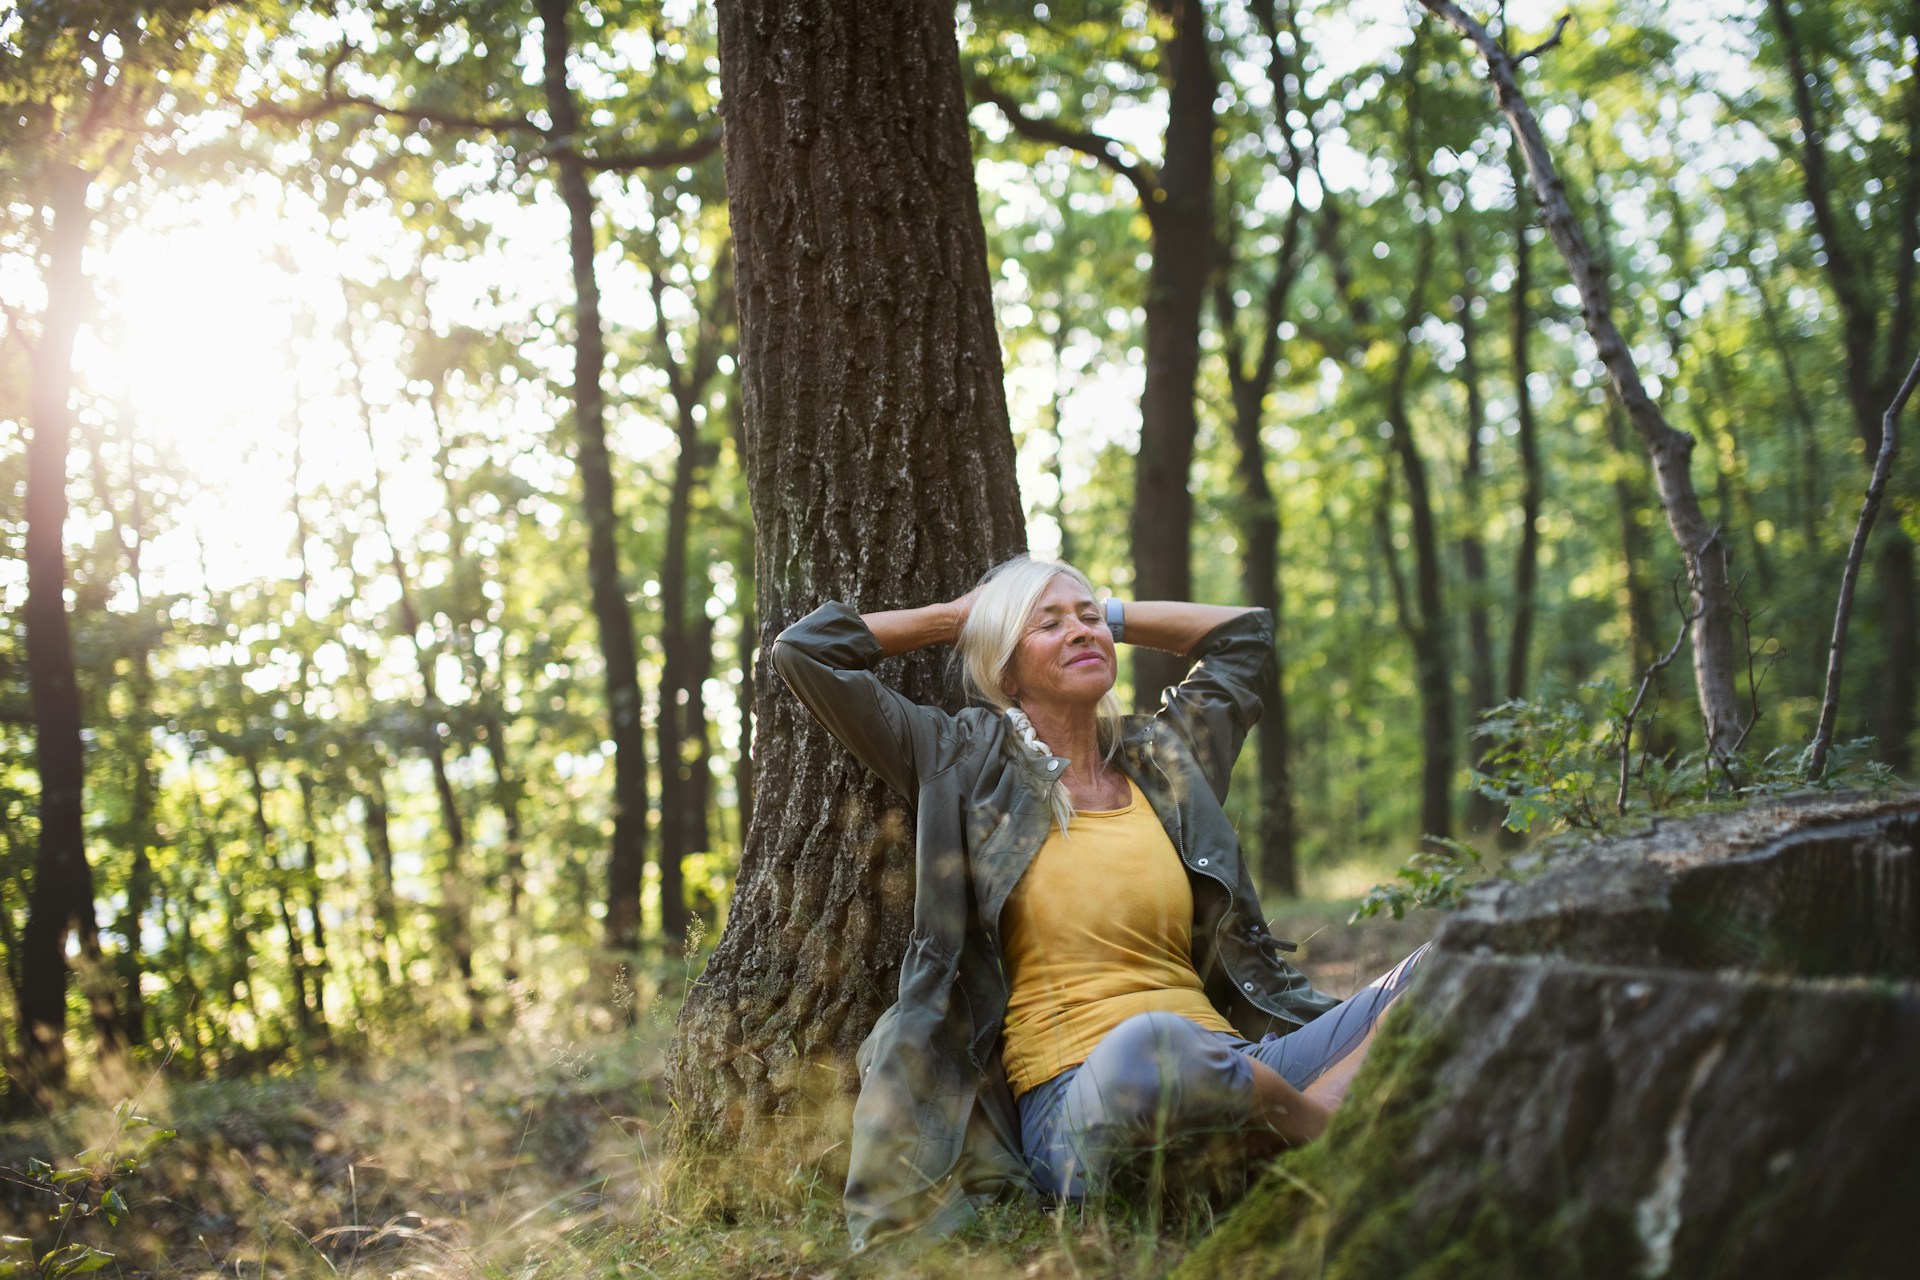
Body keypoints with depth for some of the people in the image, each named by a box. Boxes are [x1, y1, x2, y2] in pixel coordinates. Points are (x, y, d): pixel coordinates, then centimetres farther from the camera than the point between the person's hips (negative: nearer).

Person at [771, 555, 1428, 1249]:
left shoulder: (1160, 759, 20)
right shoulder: (968, 767, 8)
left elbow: (1245, 630, 37)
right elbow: (804, 650, 6)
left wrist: (1107, 615, 29)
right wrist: (956, 617, 17)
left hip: (1229, 1063, 5)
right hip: (1069, 1095, -5)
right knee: (1148, 1043, -42)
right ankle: (1332, 1133, -17)